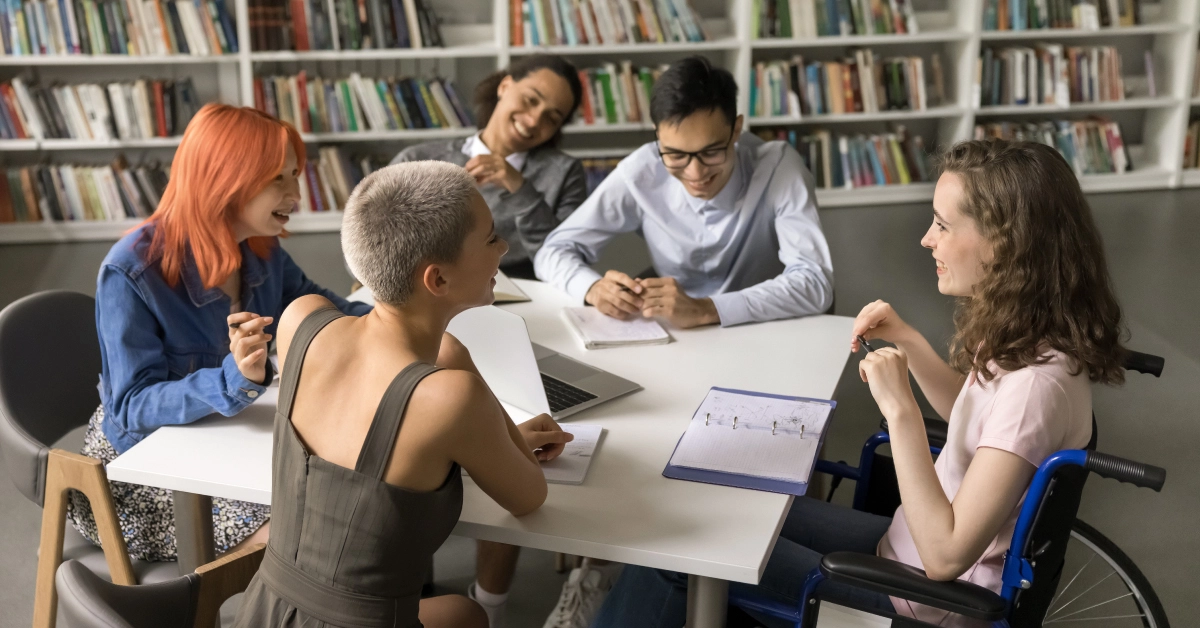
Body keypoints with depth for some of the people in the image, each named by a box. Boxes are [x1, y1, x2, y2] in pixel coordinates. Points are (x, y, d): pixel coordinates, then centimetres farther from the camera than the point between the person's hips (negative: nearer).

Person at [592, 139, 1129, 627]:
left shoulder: (1037, 381, -32)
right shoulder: (1033, 337, -5)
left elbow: (945, 557, -30)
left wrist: (899, 408, -31)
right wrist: (908, 342, -1)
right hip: (909, 546, 9)